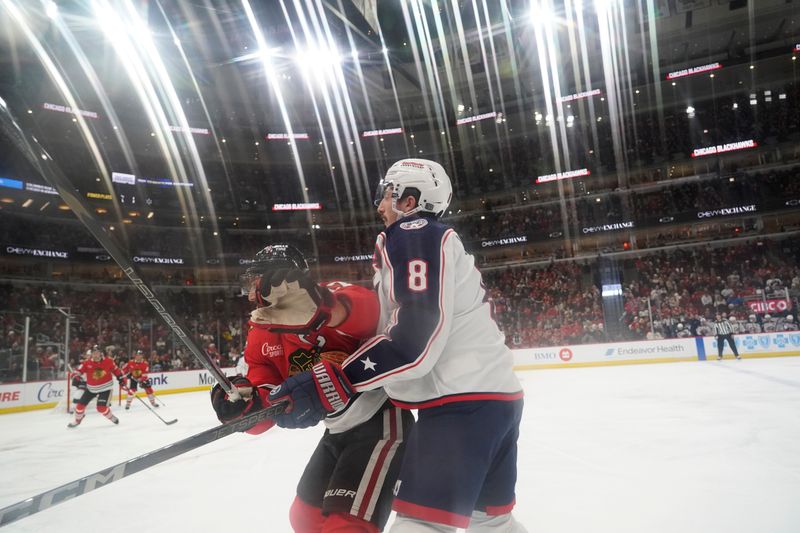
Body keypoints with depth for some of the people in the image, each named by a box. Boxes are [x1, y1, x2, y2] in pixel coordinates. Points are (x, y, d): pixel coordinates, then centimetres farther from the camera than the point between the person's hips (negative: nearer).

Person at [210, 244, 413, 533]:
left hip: (380, 419, -8)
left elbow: (368, 309, -44)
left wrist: (320, 308, -63)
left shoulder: (330, 294, -20)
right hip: (338, 431, 8)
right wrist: (243, 403, -28)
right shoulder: (261, 338, 1)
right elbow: (265, 406, -5)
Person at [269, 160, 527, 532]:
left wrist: (330, 385, -22)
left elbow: (414, 338, -20)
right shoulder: (435, 238, 24)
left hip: (465, 399, -11)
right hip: (498, 394, 11)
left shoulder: (413, 234, -8)